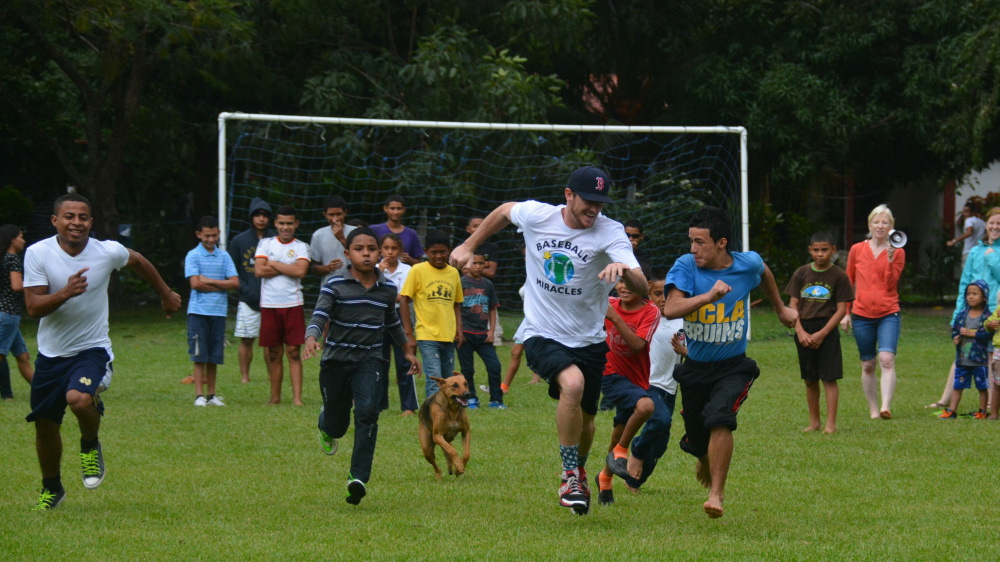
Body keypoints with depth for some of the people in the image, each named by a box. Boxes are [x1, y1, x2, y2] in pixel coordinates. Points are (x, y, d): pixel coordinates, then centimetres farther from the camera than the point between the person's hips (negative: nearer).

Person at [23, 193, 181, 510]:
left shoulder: (109, 252, -10)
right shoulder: (38, 253, -11)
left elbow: (138, 262, 13)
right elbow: (34, 307, -16)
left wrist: (166, 294, 27)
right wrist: (65, 293, -34)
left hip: (92, 349, -2)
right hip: (51, 353, 2)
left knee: (79, 399, -32)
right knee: (45, 426, 10)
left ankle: (90, 446, 1)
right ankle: (51, 488, 36)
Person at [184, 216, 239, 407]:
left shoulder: (224, 257, 11)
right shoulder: (193, 256, 0)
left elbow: (235, 283, 1)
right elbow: (195, 283, -11)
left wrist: (209, 281, -7)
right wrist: (221, 286, -5)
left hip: (219, 312, 3)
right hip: (198, 311, -3)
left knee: (214, 356, 6)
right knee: (199, 356, -4)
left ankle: (211, 395, 13)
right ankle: (199, 396, -1)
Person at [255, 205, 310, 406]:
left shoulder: (301, 247, 5)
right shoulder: (265, 244, 8)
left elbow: (301, 271, -13)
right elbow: (259, 270, -6)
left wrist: (274, 264, -6)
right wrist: (287, 268, -7)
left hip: (293, 304, -1)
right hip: (269, 305, 1)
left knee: (293, 351, -4)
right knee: (274, 353, 6)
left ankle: (297, 397, -6)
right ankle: (275, 396, 14)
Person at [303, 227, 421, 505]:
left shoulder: (387, 289, 3)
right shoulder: (335, 285, -8)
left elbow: (392, 322, 21)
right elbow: (319, 315, -18)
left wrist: (408, 351, 28)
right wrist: (311, 339, -38)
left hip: (371, 360, 1)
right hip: (336, 360, -1)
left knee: (367, 411, -21)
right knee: (338, 425, 9)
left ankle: (358, 477, -22)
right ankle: (326, 424, 50)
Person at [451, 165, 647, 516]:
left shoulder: (610, 233, -15)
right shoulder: (535, 215, -9)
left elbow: (641, 288, -28)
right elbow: (504, 211, 16)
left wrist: (625, 270, -50)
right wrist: (469, 246, 19)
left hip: (589, 340, 2)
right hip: (542, 334, -2)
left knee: (585, 421, 11)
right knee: (573, 382, -30)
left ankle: (579, 470, 45)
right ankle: (570, 475, -17)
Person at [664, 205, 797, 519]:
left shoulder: (747, 264, -9)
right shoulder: (686, 266, -14)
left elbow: (764, 273, 18)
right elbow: (670, 309, -30)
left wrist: (780, 309, 31)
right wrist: (709, 296, -42)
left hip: (733, 367, -1)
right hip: (695, 367, 1)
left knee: (719, 418, -28)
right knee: (696, 441, 11)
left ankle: (716, 494, -21)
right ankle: (707, 465, 49)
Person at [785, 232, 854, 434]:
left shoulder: (839, 276, -2)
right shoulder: (801, 274, 6)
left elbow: (841, 309, -5)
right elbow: (793, 304, 5)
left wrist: (822, 334, -12)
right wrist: (800, 331, -8)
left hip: (827, 331, -3)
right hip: (804, 331, 3)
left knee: (829, 378, -6)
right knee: (810, 379, 9)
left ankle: (831, 423, -4)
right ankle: (814, 421, 18)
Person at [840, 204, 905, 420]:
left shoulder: (897, 253, 4)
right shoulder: (857, 250, 8)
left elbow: (890, 284, -5)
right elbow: (848, 282, 15)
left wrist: (890, 260, -17)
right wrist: (845, 312, 12)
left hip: (888, 314, -2)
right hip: (862, 315, 2)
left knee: (887, 359, -20)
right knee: (867, 365, 5)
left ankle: (886, 406, -26)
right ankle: (873, 410, 15)